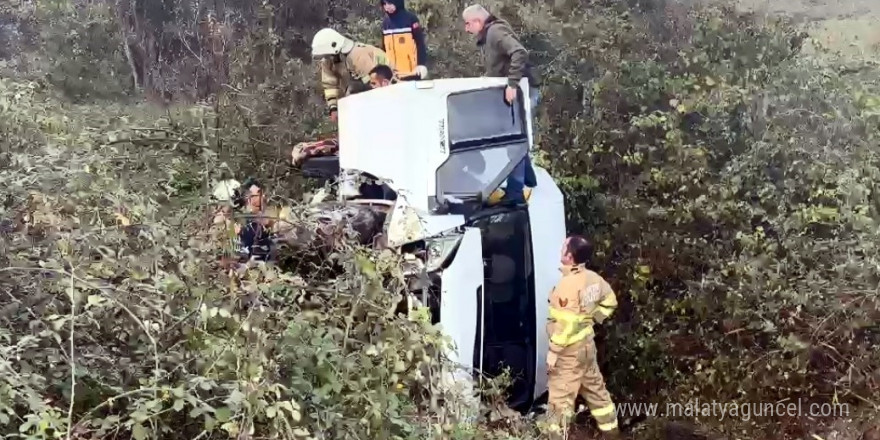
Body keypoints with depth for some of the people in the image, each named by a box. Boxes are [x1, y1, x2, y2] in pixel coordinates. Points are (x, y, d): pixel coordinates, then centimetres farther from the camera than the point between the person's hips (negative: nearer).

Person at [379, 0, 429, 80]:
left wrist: (421, 64, -16)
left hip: (412, 71, -5)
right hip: (393, 73, 5)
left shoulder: (410, 18, -6)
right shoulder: (385, 22, 9)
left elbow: (420, 43, -7)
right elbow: (384, 47, 15)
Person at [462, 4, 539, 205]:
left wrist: (512, 84, -35)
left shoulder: (496, 31, -14)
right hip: (513, 93, 10)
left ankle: (515, 192, -7)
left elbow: (520, 53, -30)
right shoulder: (486, 38, 16)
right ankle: (529, 182, 28)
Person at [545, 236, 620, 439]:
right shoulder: (593, 278, 2)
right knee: (595, 389, 22)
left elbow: (565, 324, -26)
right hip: (587, 344, 9)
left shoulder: (568, 284, -24)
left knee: (560, 398, -3)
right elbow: (610, 301, 16)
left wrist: (553, 351, -20)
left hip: (570, 350, -9)